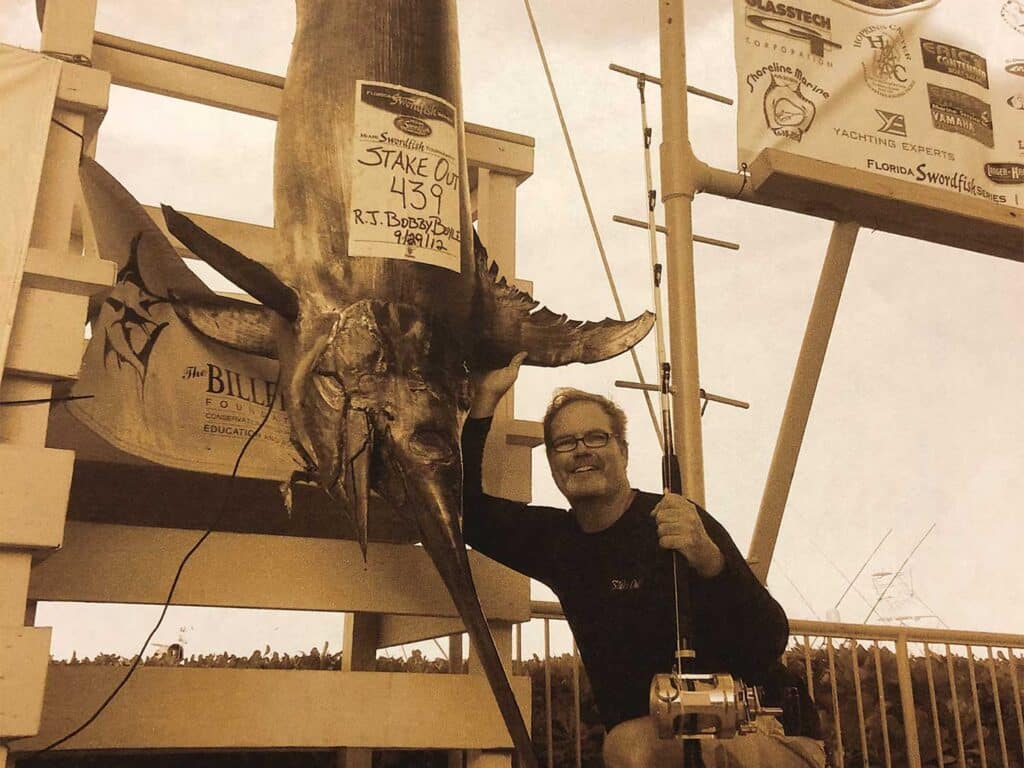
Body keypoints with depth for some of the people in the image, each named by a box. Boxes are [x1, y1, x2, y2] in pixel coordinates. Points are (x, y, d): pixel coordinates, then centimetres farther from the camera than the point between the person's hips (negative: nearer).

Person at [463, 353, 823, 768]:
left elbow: (771, 642, -19)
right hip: (633, 732, 6)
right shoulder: (556, 538, 6)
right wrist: (485, 399, 0)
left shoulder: (682, 524, -13)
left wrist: (709, 560, -39)